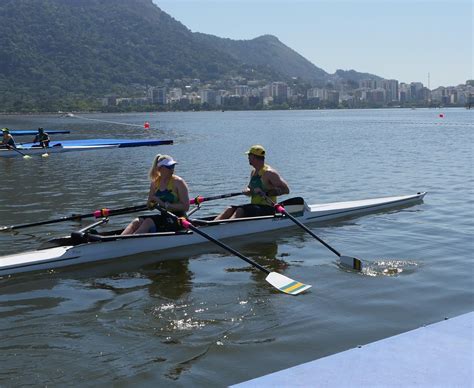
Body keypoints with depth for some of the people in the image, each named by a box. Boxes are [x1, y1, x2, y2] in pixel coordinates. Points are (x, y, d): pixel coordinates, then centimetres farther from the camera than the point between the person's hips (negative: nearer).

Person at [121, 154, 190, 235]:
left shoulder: (178, 182, -8)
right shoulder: (155, 183, 8)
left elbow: (185, 207, -16)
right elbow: (150, 206, 14)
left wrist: (165, 205, -19)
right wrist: (152, 201, -10)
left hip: (178, 220, -6)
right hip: (163, 217, 6)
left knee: (148, 222, -27)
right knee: (137, 222, -15)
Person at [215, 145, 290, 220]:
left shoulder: (268, 172, -12)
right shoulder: (253, 171, 16)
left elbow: (286, 189, -17)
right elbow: (249, 188, 29)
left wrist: (266, 193, -25)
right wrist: (248, 191, 3)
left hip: (267, 209, -8)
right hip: (254, 206, 8)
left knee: (240, 211, -29)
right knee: (230, 209, -8)